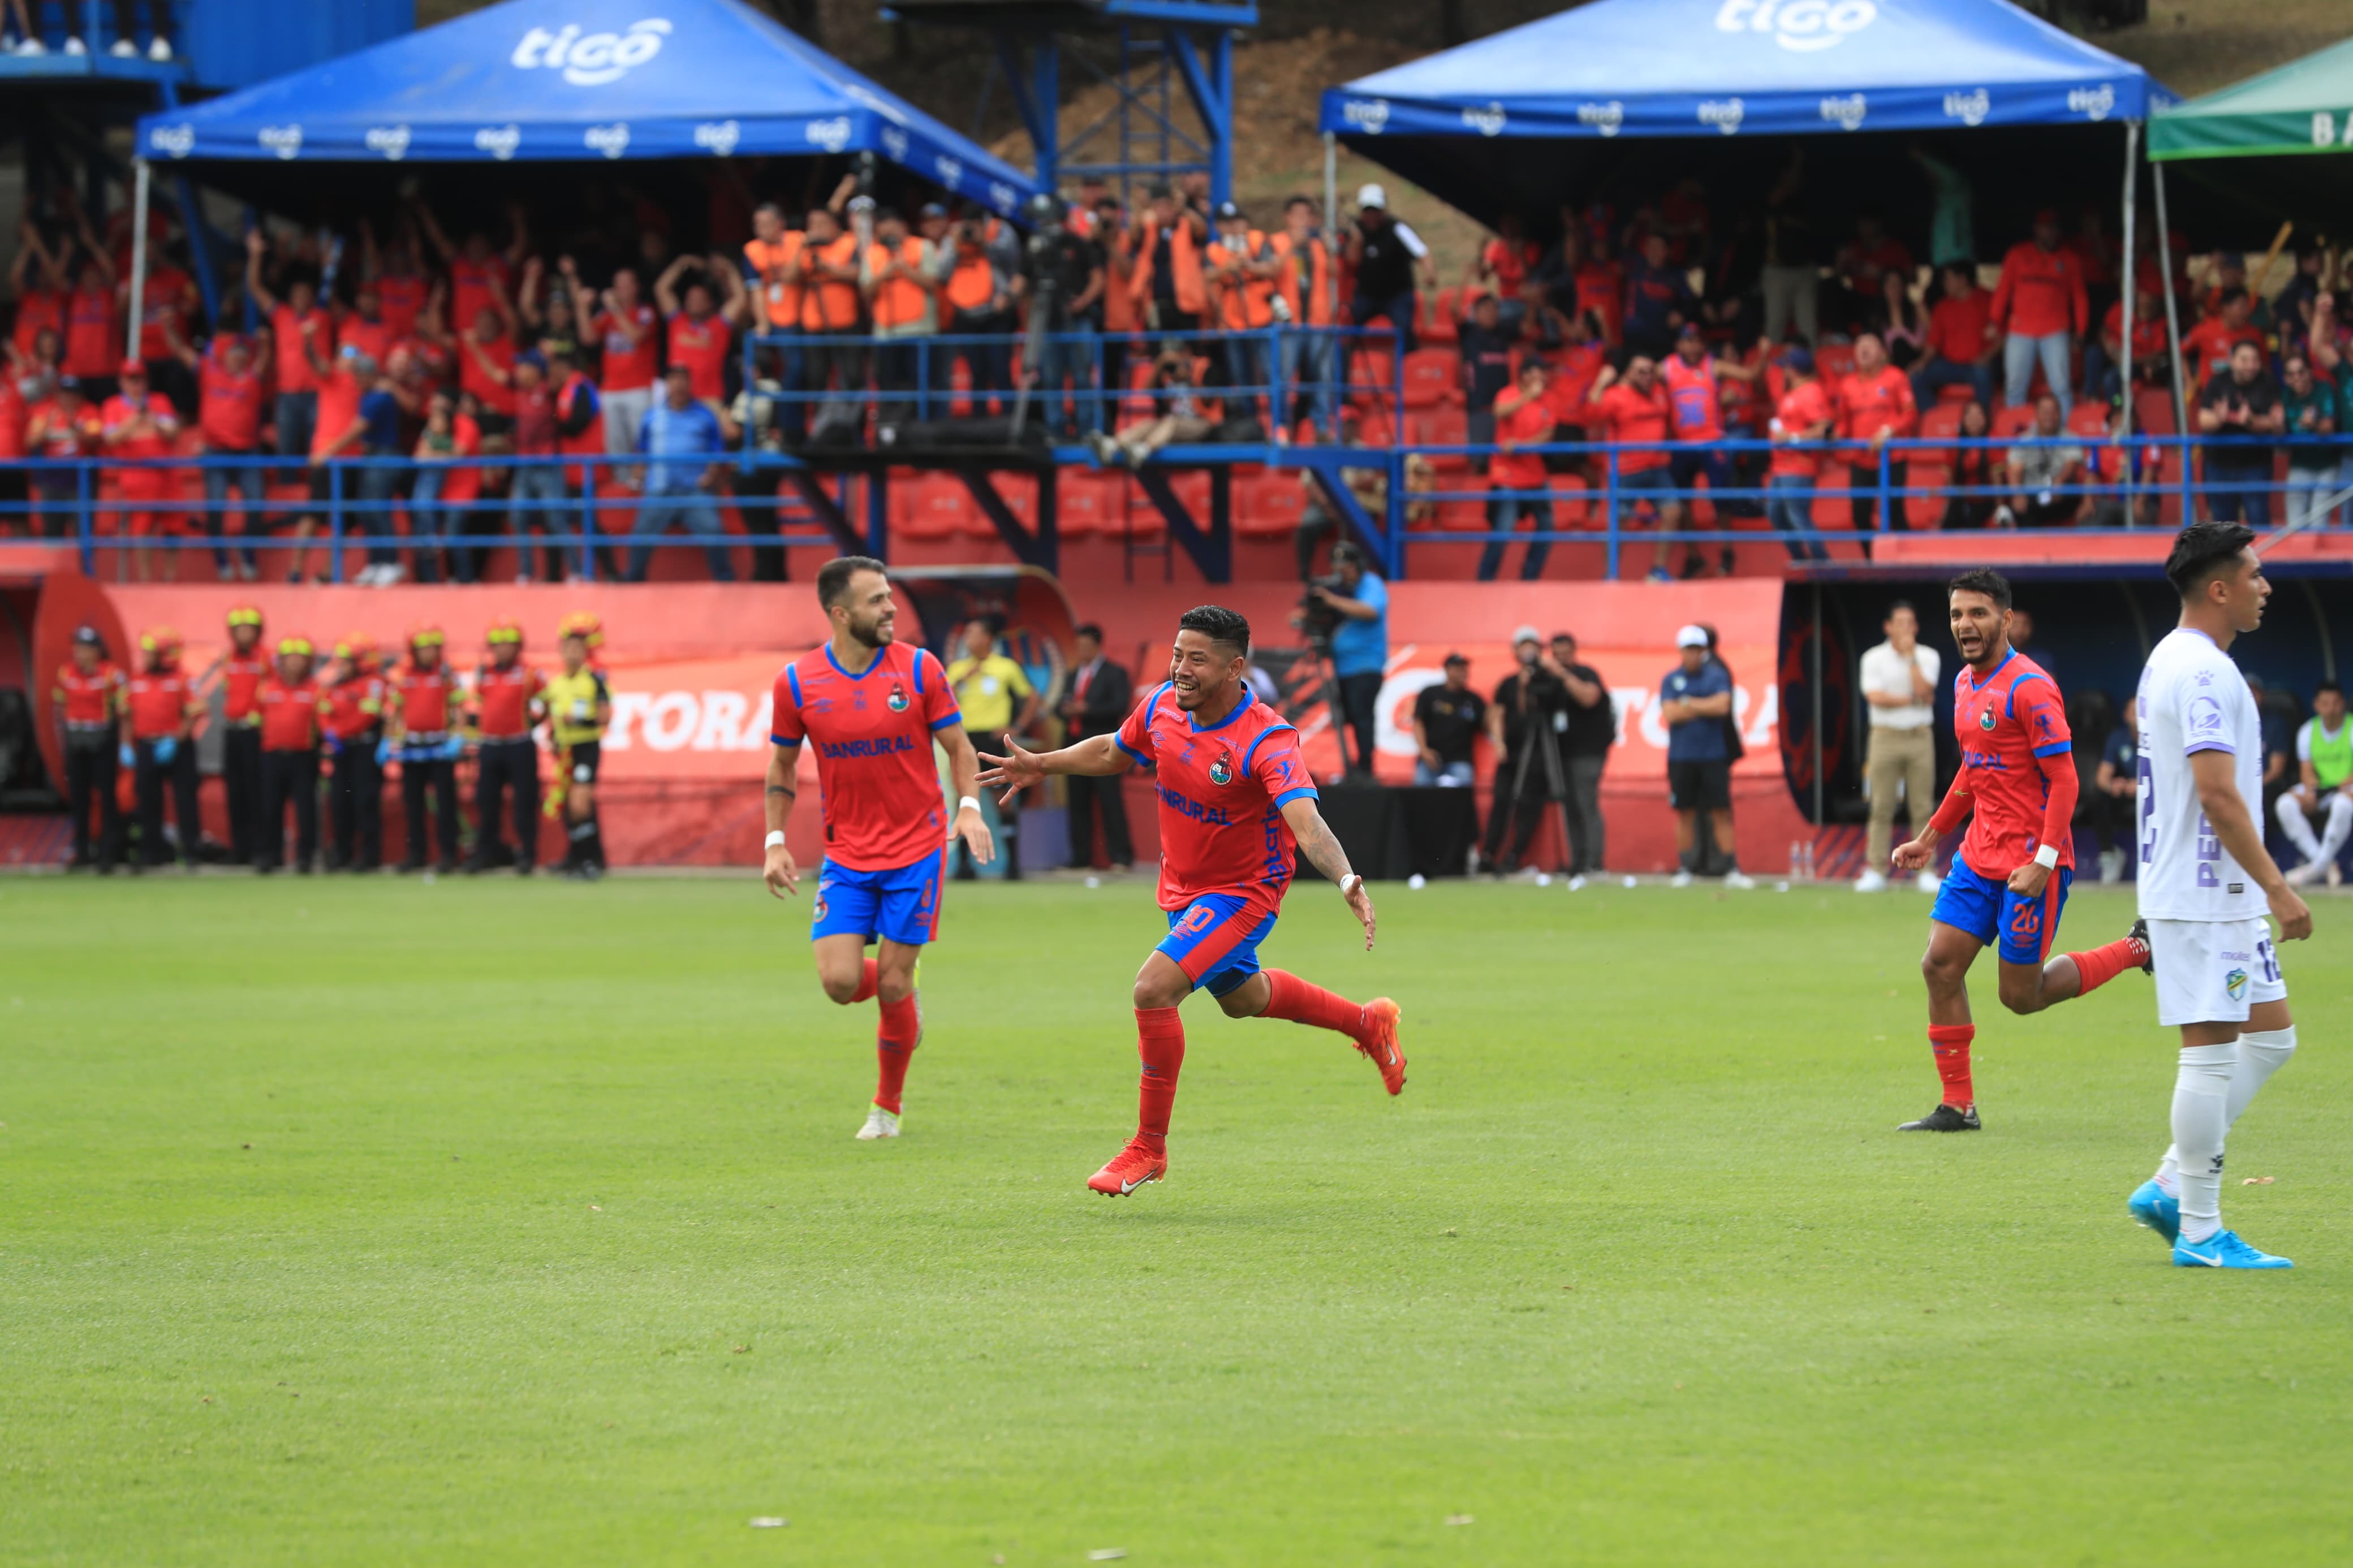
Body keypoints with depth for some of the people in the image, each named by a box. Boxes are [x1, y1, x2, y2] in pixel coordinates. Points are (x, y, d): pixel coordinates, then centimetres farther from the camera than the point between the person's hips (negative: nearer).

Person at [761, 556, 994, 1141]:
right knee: (840, 982, -12)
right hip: (846, 853, 1)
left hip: (916, 849, -1)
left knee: (893, 987, -3)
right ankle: (904, 1005, 25)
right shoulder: (797, 682, -3)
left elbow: (958, 747, 3)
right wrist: (776, 842, 2)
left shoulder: (919, 670, -6)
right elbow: (783, 765, 10)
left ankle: (889, 1104, 19)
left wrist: (969, 806, -15)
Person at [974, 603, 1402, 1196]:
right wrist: (1042, 765, 13)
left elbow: (1305, 820, -44)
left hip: (1243, 891, -8)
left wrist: (1346, 880, -60)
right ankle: (1368, 1022, 55)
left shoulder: (1267, 741, -31)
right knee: (1241, 997, 29)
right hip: (1184, 887, 8)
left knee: (1154, 988, -24)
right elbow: (1115, 752, 13)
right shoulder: (1162, 707, -11)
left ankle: (1148, 1147, -9)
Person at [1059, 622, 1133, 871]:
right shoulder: (1074, 675, 20)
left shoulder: (1114, 673, 0)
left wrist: (1087, 709, -17)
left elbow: (1120, 706, -11)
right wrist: (1066, 710, -2)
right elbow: (1063, 704, 22)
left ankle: (1120, 857, -8)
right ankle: (1081, 857, 9)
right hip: (1075, 745, 7)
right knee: (1077, 802, 5)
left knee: (1110, 801, -8)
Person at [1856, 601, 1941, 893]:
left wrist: (1911, 656, -9)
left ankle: (1926, 872, 1)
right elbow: (1876, 697, -9)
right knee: (1881, 808, -2)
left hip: (1920, 737, 1)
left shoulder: (1928, 657, 6)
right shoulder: (1874, 658, 3)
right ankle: (1875, 871, -1)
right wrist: (1913, 700, -8)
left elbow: (1924, 691, -10)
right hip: (1885, 736, -1)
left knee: (1923, 808, -1)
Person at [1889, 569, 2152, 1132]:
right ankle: (1957, 1106, 5)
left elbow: (2064, 781, -18)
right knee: (1940, 965, -2)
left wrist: (2044, 862, -25)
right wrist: (1930, 837, 23)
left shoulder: (2029, 688, -16)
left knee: (2021, 995, -2)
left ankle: (2136, 949, 16)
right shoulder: (1965, 683, 11)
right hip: (1980, 854, 8)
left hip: (2032, 860, -8)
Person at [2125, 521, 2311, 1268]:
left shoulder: (2172, 661, 15)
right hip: (2203, 898, -11)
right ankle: (2200, 1232, -1)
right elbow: (2217, 796, -24)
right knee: (2212, 1051, -6)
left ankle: (2171, 1189, 14)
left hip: (2222, 898, 11)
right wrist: (2278, 889, -21)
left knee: (2270, 1035, 13)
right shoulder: (2204, 672, -17)